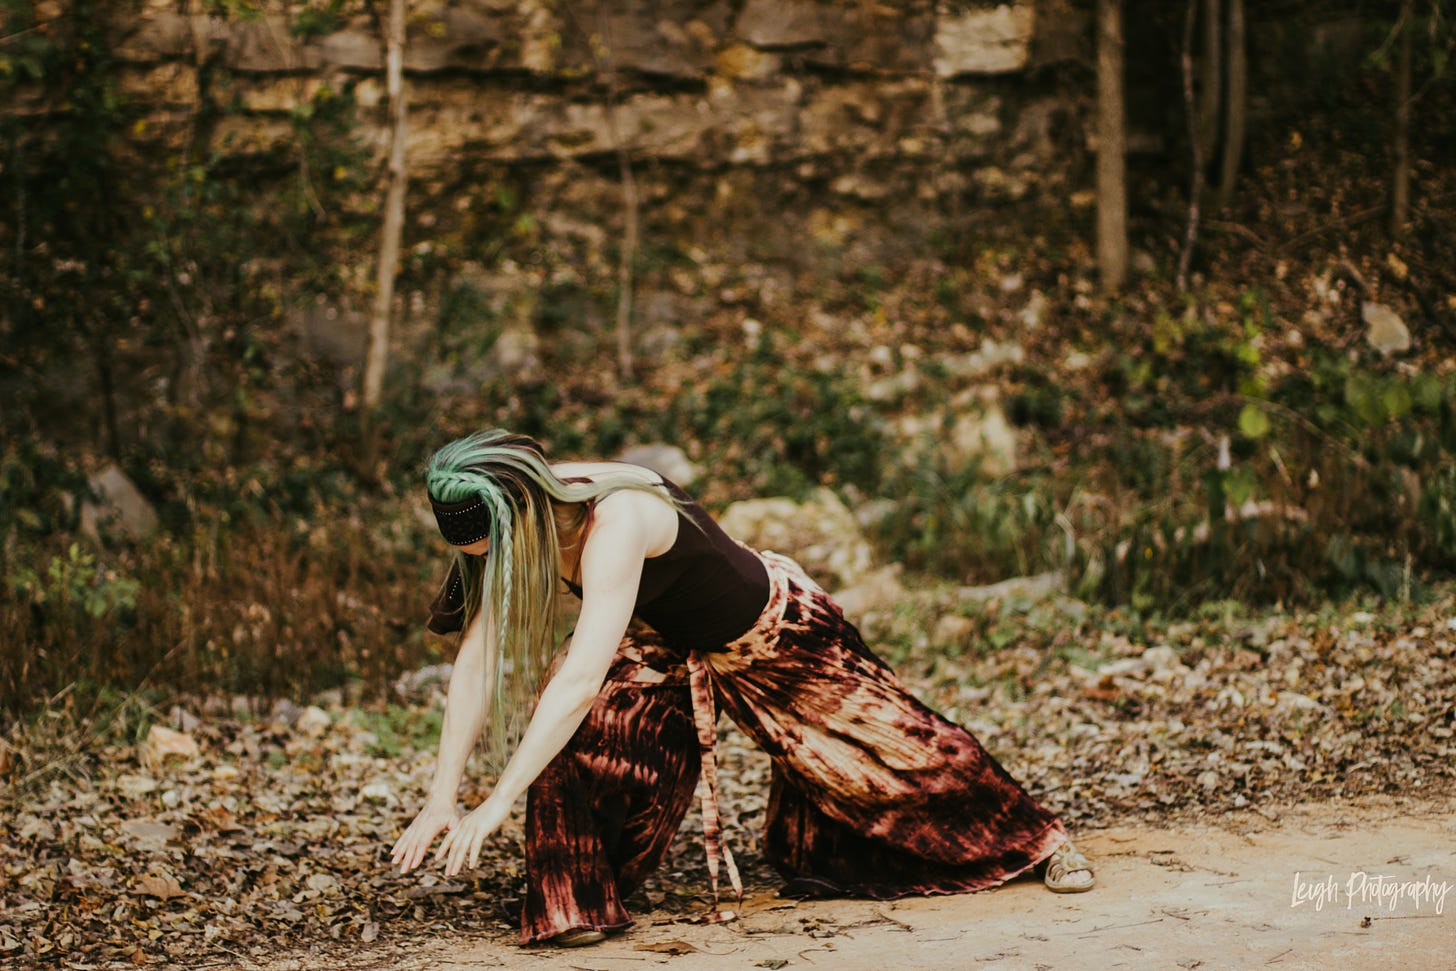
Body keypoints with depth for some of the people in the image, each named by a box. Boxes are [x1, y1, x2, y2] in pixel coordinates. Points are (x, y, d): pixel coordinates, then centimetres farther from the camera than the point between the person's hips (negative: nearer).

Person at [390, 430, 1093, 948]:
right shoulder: (518, 523, -20)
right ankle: (580, 902, -7)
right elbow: (476, 659, -18)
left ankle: (1041, 844, 28)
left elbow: (581, 677, -47)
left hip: (773, 632, -6)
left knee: (895, 744, 7)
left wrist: (496, 805, -47)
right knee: (585, 731, -19)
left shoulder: (613, 521, -42)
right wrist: (441, 798, -24)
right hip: (671, 644, 6)